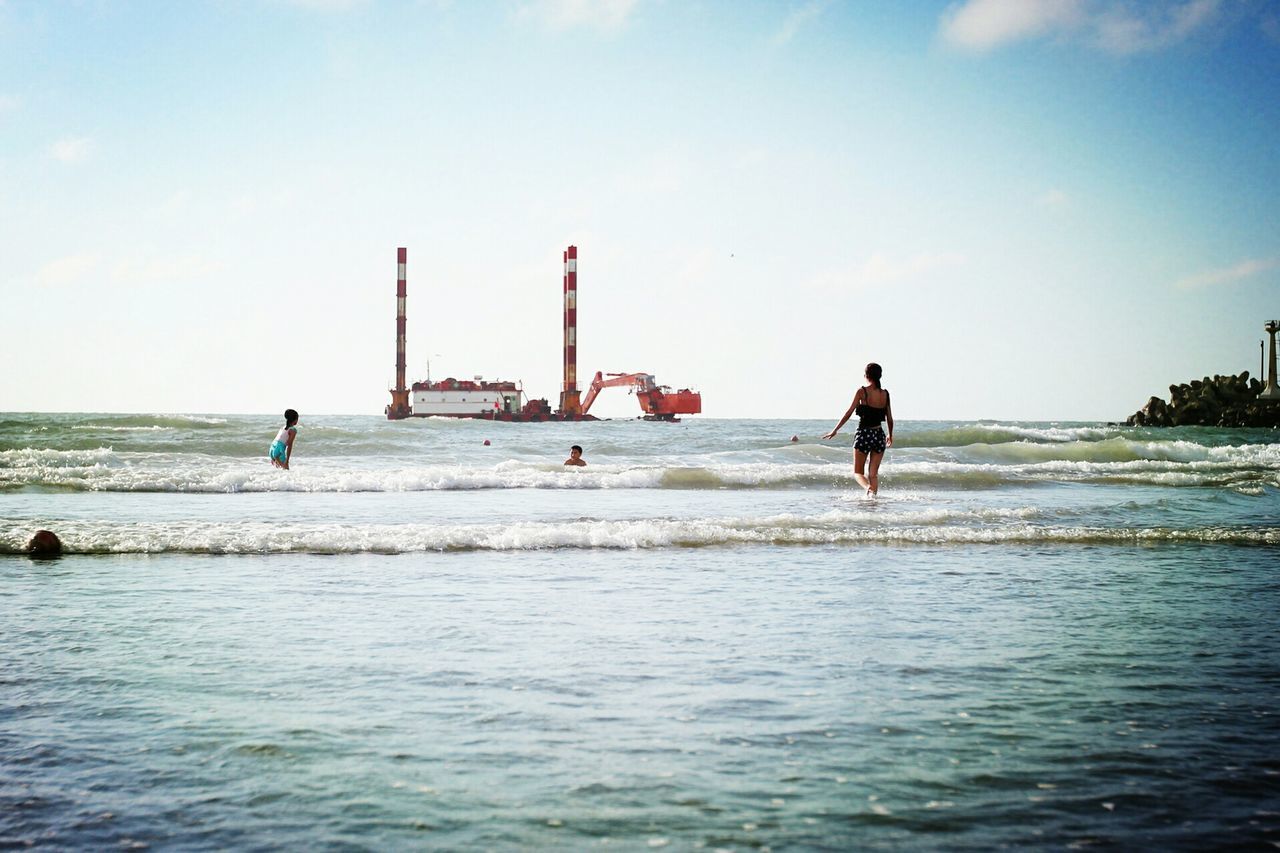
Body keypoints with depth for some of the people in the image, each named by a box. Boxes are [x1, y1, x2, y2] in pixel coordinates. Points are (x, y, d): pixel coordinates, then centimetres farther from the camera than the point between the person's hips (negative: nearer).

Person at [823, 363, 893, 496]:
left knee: (858, 472, 5)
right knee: (873, 473, 11)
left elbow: (849, 413, -8)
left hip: (864, 434, -3)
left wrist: (835, 430, -1)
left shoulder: (862, 392, -8)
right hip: (879, 435, 3)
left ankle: (868, 488, -23)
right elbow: (889, 419, 8)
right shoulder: (885, 394, 3)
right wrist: (890, 435, 25)